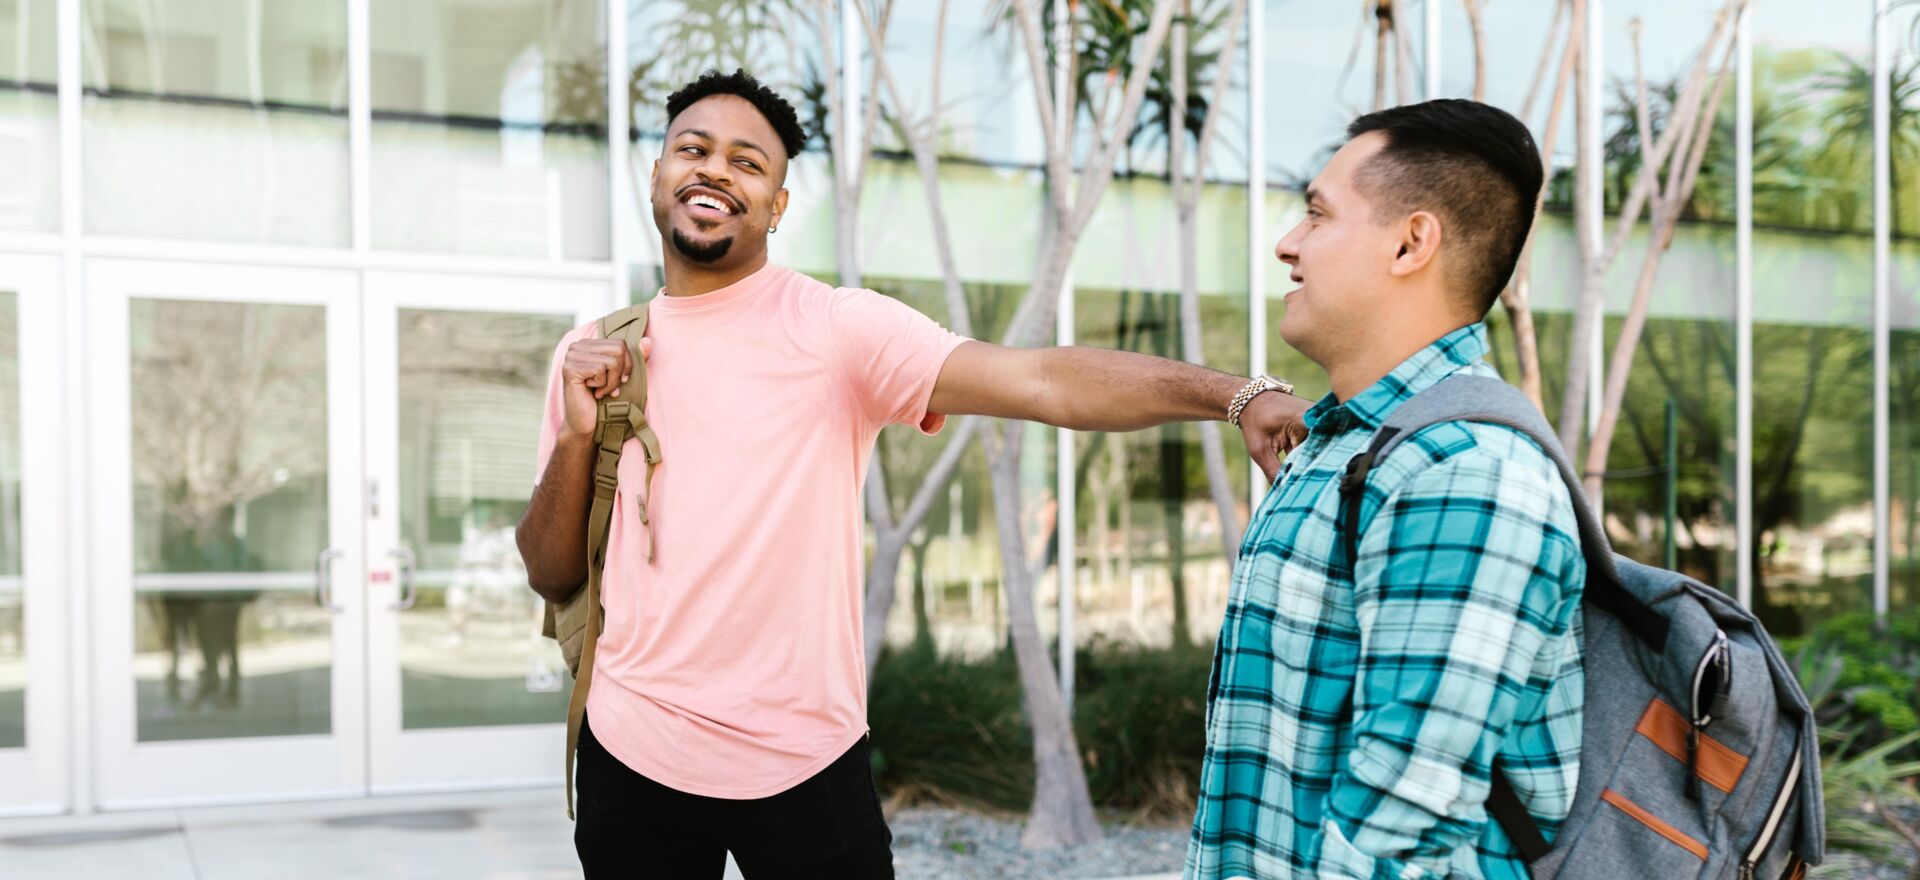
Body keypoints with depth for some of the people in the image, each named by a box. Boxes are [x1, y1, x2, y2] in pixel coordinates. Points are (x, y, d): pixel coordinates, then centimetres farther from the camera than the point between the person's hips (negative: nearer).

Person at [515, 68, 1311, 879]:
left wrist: (1238, 394, -33)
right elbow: (551, 576, 9)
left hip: (804, 759, -4)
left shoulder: (836, 326, -7)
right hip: (631, 752, 4)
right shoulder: (594, 354, 6)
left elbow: (1044, 380, -21)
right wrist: (577, 437, -8)